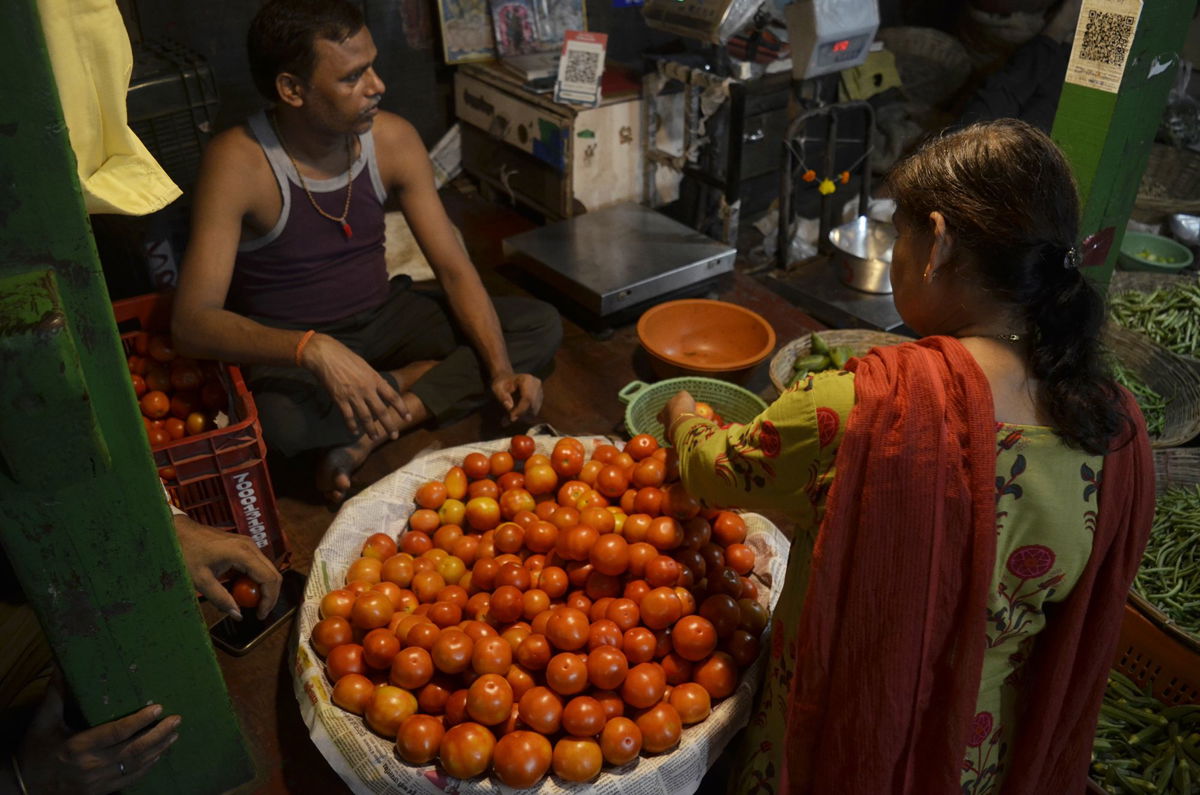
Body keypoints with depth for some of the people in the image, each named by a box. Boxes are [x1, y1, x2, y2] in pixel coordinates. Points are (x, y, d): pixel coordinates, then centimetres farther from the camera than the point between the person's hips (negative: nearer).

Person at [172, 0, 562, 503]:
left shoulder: (393, 140, -10)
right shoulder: (238, 163, -23)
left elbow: (454, 269, -7)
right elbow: (192, 322, -30)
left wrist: (501, 370, -22)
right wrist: (313, 349, -47)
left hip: (383, 318, 5)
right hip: (289, 345, -4)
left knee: (541, 325, -11)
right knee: (281, 420, -40)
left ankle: (373, 433, -20)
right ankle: (405, 387, -9)